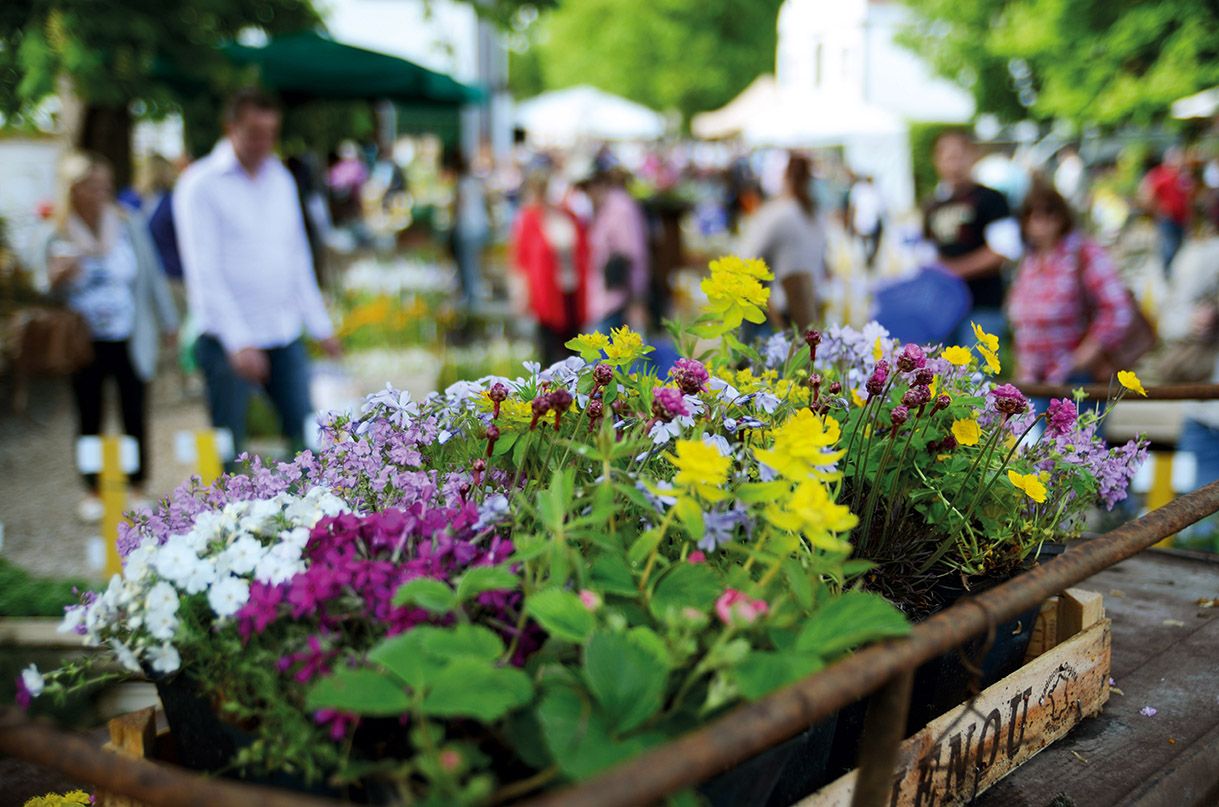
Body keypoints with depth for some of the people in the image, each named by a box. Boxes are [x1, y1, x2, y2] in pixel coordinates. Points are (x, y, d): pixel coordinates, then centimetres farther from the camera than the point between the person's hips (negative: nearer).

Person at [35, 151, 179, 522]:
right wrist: (57, 280, -20)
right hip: (84, 345, 0)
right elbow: (44, 294, 3)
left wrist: (168, 322, 14)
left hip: (130, 341, 0)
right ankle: (94, 491, 26)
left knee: (135, 418, 3)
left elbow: (153, 277, 8)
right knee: (89, 419, 10)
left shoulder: (130, 227, -2)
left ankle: (137, 489, 19)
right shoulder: (57, 238, -4)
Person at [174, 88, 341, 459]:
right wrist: (238, 342, -19)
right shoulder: (200, 184, -6)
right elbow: (205, 271, -12)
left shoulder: (281, 179, 13)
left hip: (285, 335, 6)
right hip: (229, 340, -5)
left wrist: (320, 325, 14)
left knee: (306, 435, 4)